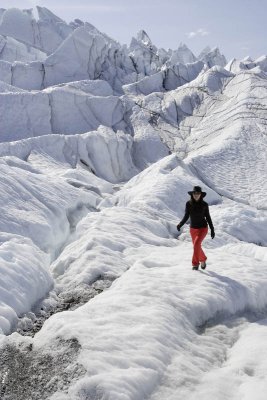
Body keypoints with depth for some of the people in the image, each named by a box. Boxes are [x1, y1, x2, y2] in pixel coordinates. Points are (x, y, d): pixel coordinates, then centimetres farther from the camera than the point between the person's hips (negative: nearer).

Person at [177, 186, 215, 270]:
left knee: (196, 244, -22)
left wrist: (212, 230, 1)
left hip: (203, 228, -3)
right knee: (197, 247, 13)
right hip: (193, 229, 3)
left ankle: (195, 263, -5)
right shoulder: (188, 204, -7)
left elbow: (208, 217, -1)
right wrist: (180, 224, -18)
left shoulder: (204, 205, -10)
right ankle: (203, 259, 41)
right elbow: (186, 216, -1)